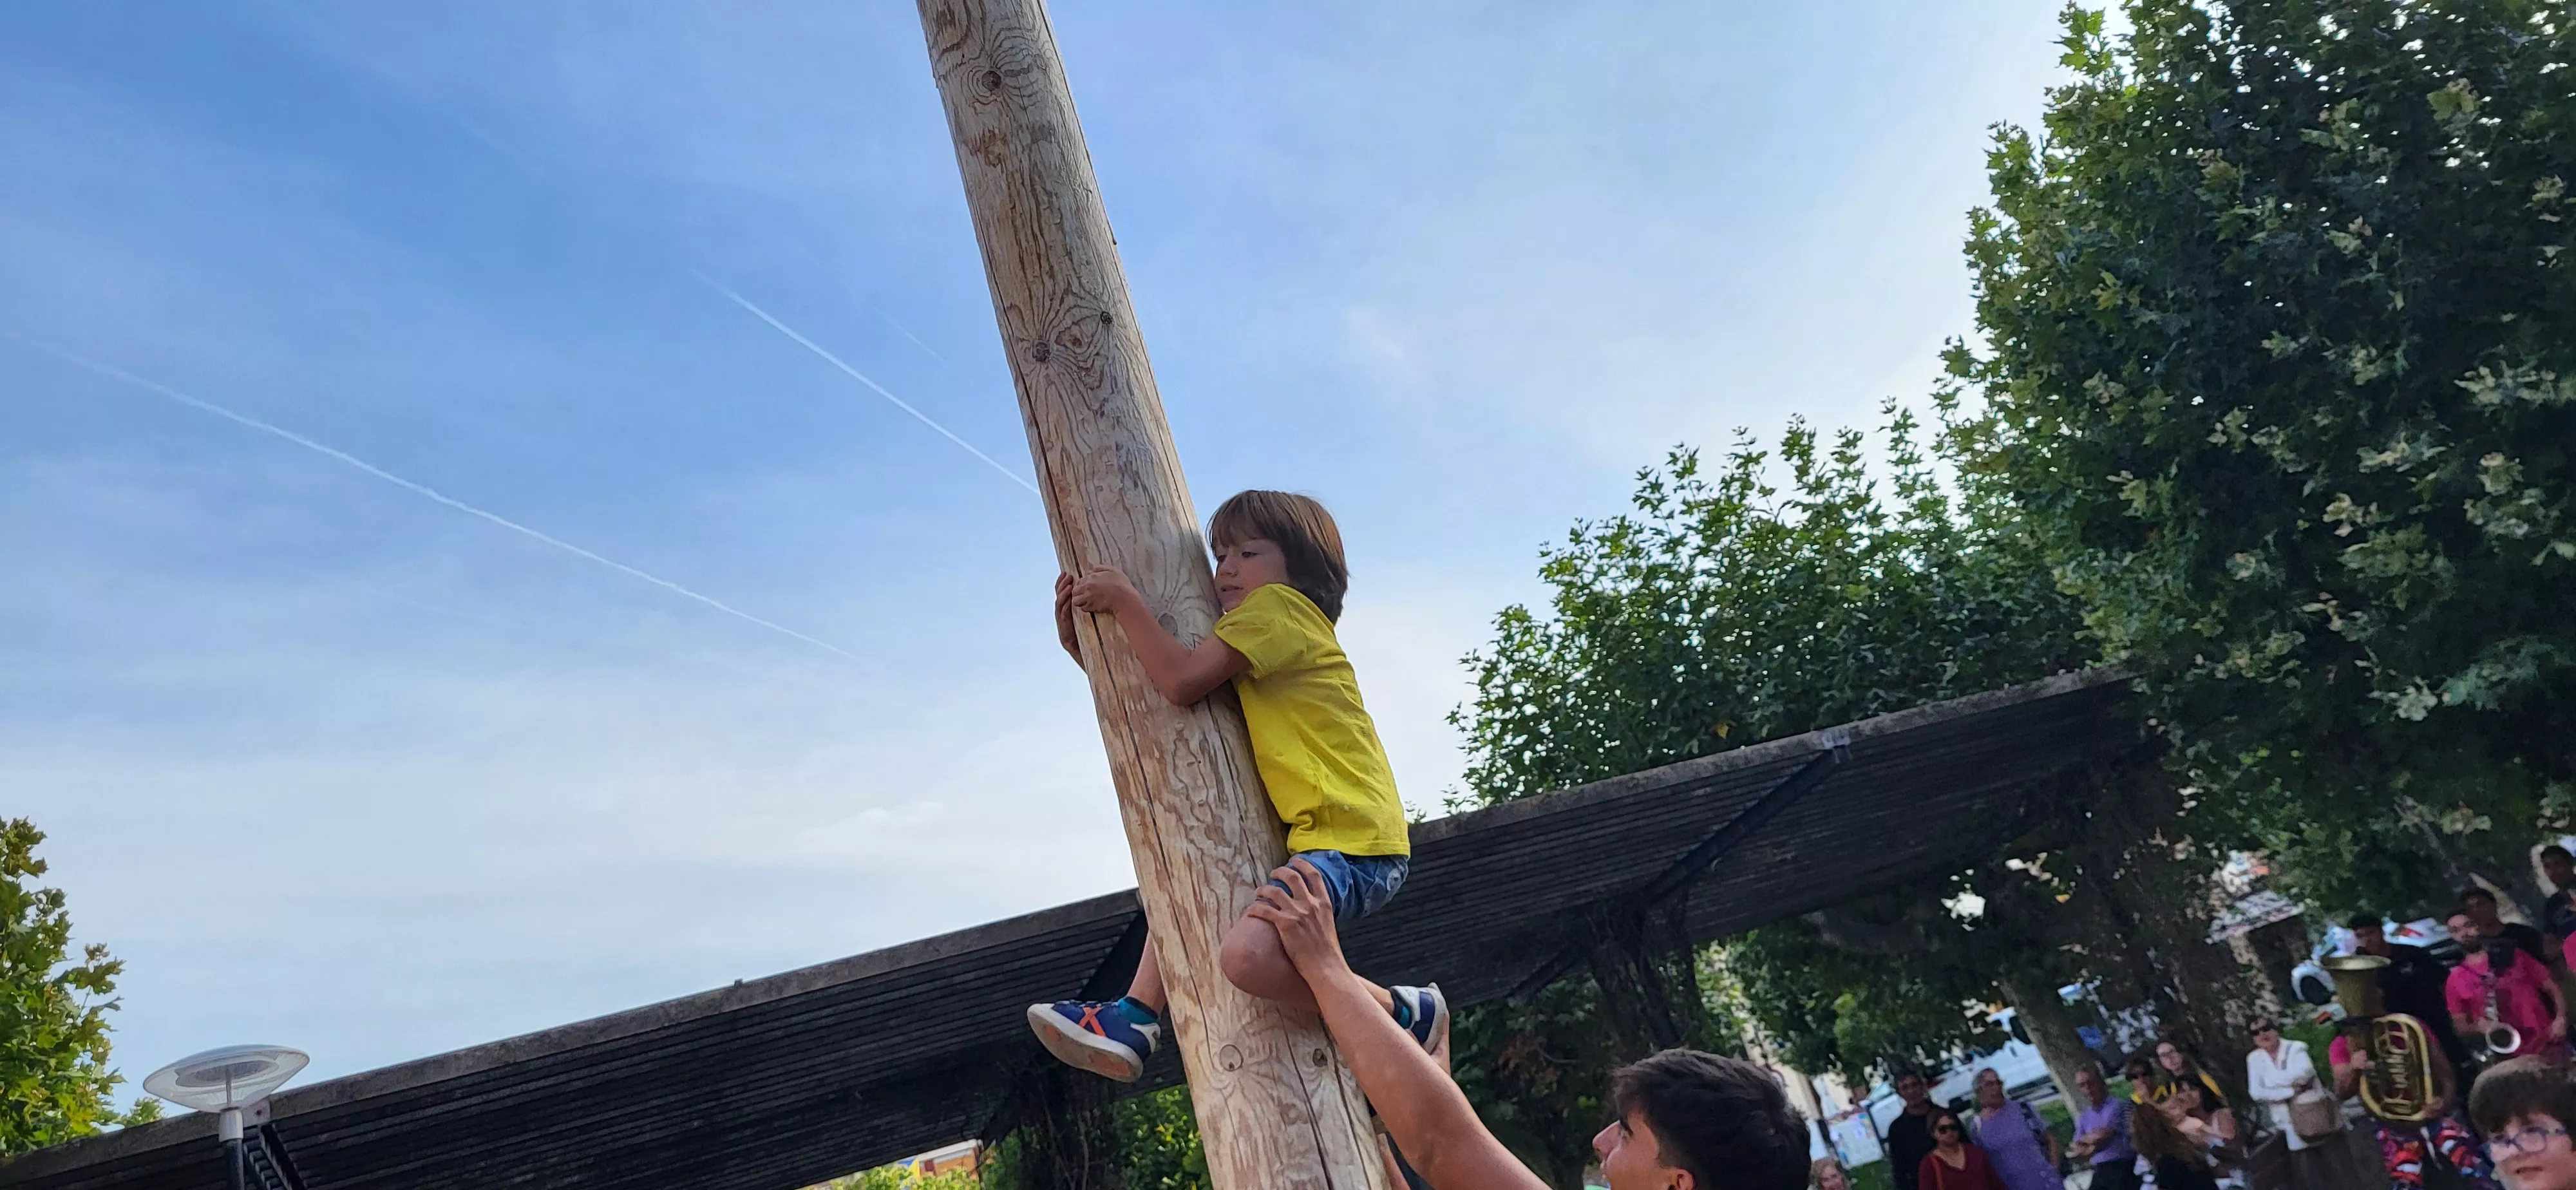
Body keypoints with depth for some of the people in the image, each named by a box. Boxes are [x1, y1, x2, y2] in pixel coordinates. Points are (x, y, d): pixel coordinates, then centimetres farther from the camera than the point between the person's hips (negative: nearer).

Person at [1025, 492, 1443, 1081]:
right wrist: (1083, 646, 11)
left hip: (1353, 845, -11)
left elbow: (1182, 681, -19)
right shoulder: (1256, 630, 22)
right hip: (1314, 839, 11)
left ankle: (1403, 1013, -10)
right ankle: (1134, 1018, 20)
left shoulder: (1279, 604, -7)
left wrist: (1123, 599, -9)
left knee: (1248, 953, -33)